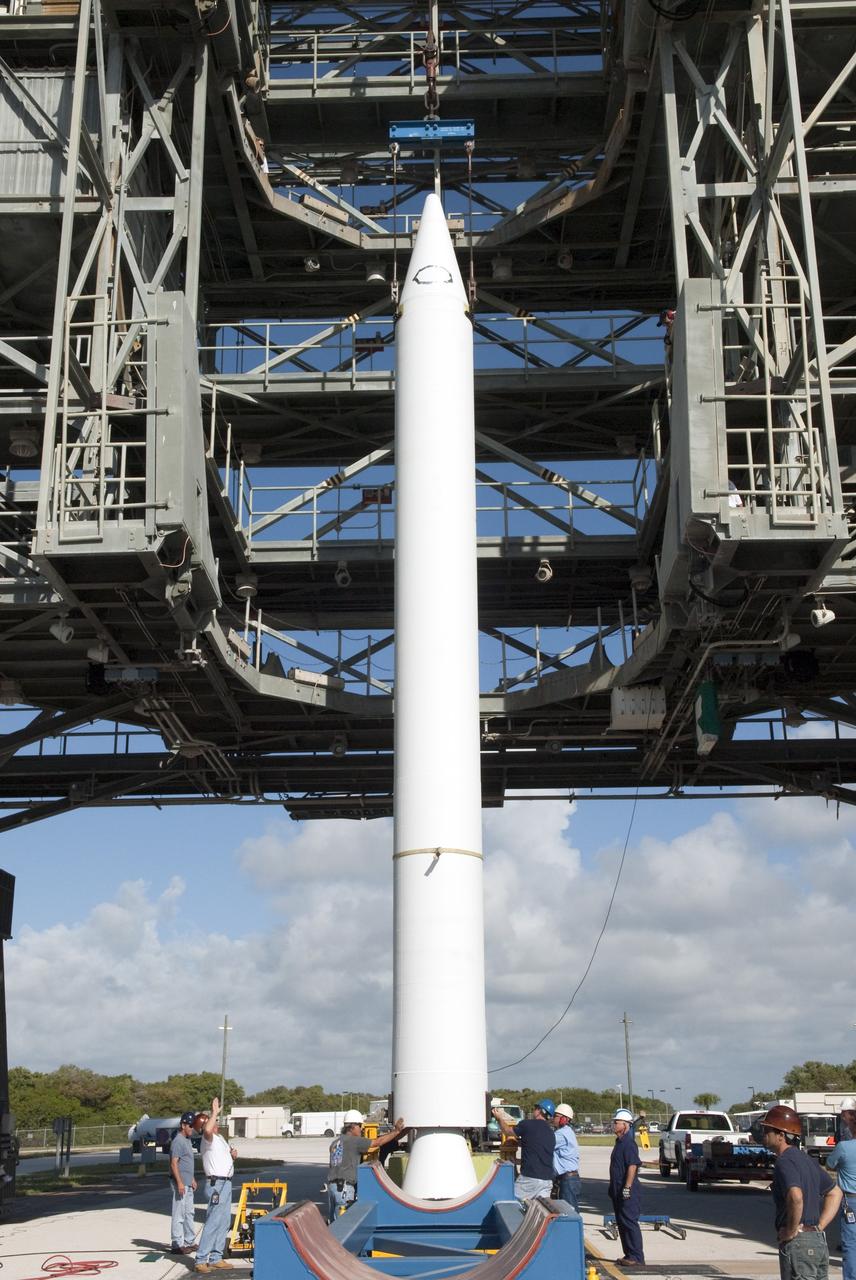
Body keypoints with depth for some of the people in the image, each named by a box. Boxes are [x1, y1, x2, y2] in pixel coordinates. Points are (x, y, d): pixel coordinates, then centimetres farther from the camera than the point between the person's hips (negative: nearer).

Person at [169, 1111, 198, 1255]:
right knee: (179, 1213, -7)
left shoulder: (187, 1140, 16)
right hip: (180, 1182, -10)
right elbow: (174, 1163, -20)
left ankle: (189, 1242, 23)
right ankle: (177, 1244, -3)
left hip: (187, 1182, 10)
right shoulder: (178, 1141, -15)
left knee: (189, 1213, 15)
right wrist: (180, 1183, -25)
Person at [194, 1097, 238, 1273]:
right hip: (217, 1185, -10)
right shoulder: (208, 1138, -12)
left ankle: (216, 1258, 19)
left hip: (225, 1184, 10)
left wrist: (232, 1155, 11)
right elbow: (207, 1130, -38)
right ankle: (201, 1260, -10)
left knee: (224, 1222, 13)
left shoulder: (220, 1138, 18)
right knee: (213, 1223, -12)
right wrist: (215, 1112, -28)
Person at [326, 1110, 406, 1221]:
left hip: (331, 1185, 8)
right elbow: (378, 1142, -3)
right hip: (344, 1187, -8)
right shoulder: (354, 1141, -5)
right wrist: (396, 1131, 6)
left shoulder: (334, 1143, 18)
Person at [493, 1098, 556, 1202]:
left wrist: (499, 1118, 30)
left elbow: (507, 1131, 13)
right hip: (547, 1180, 6)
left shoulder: (527, 1125, -4)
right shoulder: (552, 1134, 16)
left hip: (529, 1177, -6)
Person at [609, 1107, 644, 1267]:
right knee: (622, 1224, 13)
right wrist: (613, 1188, 23)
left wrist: (627, 1187, -26)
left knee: (630, 1223, -7)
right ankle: (629, 1255, 20)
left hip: (628, 1193, -10)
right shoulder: (619, 1143, 16)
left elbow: (632, 1166, -23)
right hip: (619, 1192, 10)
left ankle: (637, 1258, -3)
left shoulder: (629, 1144, -15)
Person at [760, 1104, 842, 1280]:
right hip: (819, 1242, 9)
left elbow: (796, 1196, -33)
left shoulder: (785, 1162, -15)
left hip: (798, 1243, -9)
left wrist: (790, 1231, -20)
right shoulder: (807, 1159, 15)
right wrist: (820, 1226, 14)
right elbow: (835, 1192, 24)